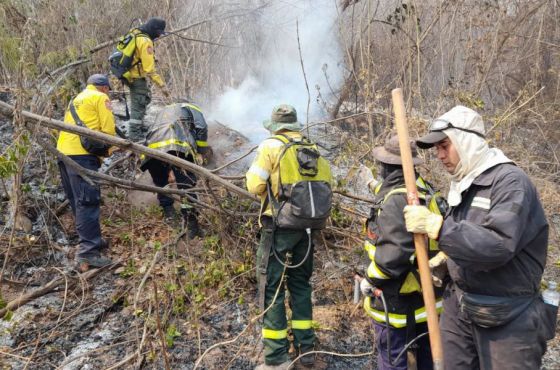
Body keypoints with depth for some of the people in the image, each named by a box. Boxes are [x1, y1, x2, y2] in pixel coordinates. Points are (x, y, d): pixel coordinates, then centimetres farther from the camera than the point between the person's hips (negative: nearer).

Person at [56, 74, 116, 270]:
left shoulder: (77, 99, 30)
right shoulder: (101, 97, 5)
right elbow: (108, 129, -4)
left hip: (64, 150, 9)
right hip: (81, 153, -9)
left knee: (78, 201, 13)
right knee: (87, 202, -14)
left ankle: (90, 240, 23)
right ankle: (88, 252, -19)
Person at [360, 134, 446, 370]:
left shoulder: (393, 200, -24)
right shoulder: (428, 192, 3)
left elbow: (395, 252, -30)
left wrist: (370, 281, -16)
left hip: (397, 298, -8)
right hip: (428, 293, 9)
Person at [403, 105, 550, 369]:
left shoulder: (511, 182, -17)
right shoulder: (462, 183, 8)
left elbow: (497, 247, -30)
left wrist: (435, 226, -32)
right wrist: (444, 263, 7)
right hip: (459, 307, 7)